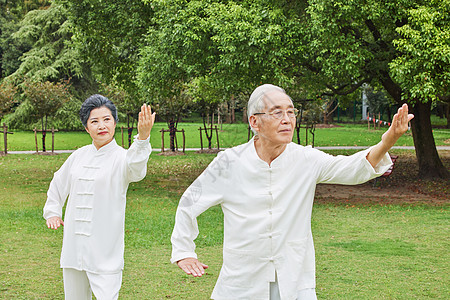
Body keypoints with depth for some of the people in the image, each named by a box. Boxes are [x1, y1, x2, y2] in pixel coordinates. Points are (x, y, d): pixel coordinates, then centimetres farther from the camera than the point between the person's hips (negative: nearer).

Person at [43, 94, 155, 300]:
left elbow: (135, 169, -33)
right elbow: (58, 183, 27)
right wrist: (52, 212, 16)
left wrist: (143, 137, -50)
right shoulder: (79, 156, 8)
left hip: (105, 250, -5)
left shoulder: (121, 157, -7)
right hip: (74, 248, 5)